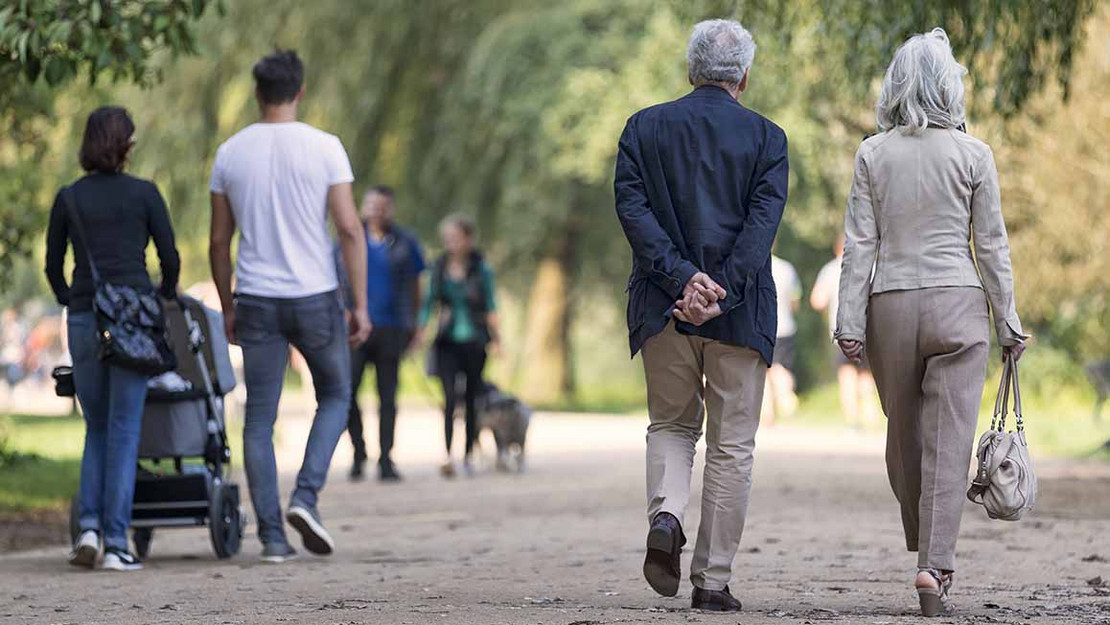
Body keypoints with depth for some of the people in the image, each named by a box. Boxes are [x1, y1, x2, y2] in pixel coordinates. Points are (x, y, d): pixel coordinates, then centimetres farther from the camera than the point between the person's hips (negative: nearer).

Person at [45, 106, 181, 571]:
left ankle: (89, 528, 0)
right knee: (124, 431, 1)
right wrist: (166, 298, 22)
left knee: (97, 429, 16)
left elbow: (53, 267, 10)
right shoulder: (144, 194, -2)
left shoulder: (68, 198, 5)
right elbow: (170, 259, 2)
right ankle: (116, 543, -4)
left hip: (84, 321, 2)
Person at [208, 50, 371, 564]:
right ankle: (305, 497, -2)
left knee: (259, 420, 6)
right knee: (334, 396, 18)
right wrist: (361, 305, -5)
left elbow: (219, 241, 6)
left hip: (256, 301, 2)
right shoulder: (324, 147, -6)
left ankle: (272, 535, 2)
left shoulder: (230, 153, 3)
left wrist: (228, 308, 17)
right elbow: (349, 229, -10)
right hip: (315, 298, -2)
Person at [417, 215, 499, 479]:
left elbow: (490, 307, 2)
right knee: (449, 397, -14)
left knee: (471, 399, 7)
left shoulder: (481, 269, -2)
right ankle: (448, 454, -21)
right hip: (447, 342, 1)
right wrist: (419, 333, 1)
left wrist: (496, 339, -4)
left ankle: (468, 454, 20)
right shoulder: (439, 267, 4)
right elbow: (429, 301, 9)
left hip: (474, 341, 0)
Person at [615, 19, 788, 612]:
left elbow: (632, 208, -7)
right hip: (740, 315, -2)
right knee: (731, 445, 6)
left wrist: (683, 279, -13)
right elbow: (763, 222, -12)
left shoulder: (644, 128, 5)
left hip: (662, 310, 2)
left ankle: (665, 517, -9)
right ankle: (713, 580, 5)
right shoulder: (766, 137, 0)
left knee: (671, 425, 19)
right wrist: (721, 292, -18)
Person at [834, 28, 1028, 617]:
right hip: (959, 303, -2)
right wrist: (1008, 323, 6)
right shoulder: (973, 154, -2)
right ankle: (935, 565, -14)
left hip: (891, 304, 2)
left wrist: (849, 322, 0)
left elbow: (860, 244, -2)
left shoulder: (873, 154, 1)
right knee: (948, 440, -3)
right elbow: (991, 244, 0)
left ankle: (923, 550, 30)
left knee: (903, 435, 16)